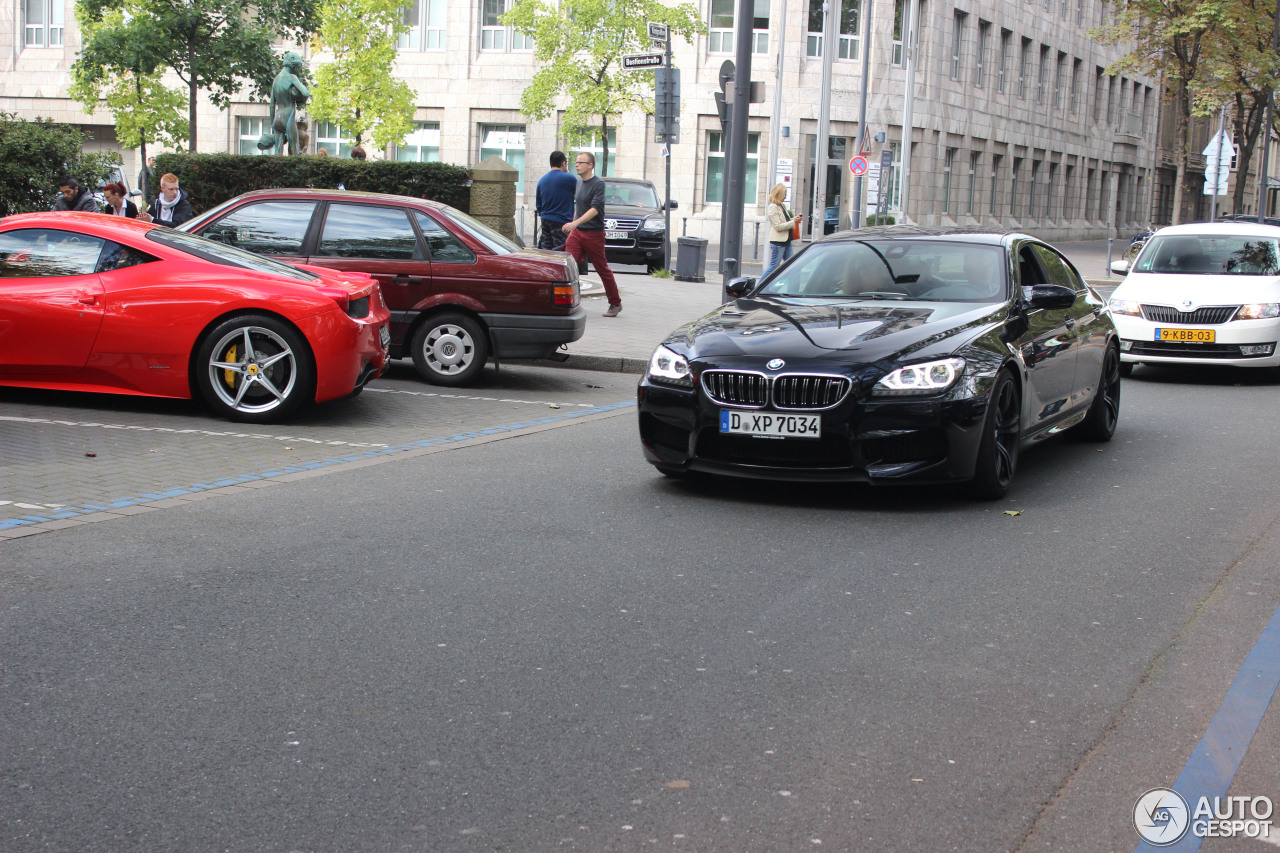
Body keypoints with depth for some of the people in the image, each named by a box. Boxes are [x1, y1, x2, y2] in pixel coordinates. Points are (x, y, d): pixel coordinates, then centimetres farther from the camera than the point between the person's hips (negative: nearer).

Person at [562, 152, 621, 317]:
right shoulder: (578, 184, 12)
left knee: (603, 269, 4)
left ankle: (615, 304, 18)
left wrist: (575, 223, -33)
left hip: (594, 233, -6)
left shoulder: (598, 184, -12)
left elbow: (595, 209, -23)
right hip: (576, 232, 6)